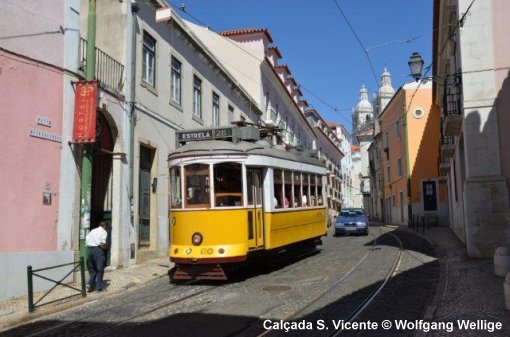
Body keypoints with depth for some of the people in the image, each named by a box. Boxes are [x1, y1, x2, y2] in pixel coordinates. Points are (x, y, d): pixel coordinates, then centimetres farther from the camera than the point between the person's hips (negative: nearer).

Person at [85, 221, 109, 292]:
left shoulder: (92, 231, 17)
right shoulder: (103, 232, -1)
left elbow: (86, 241, 8)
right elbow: (103, 243, -15)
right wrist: (105, 247, 2)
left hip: (90, 249, 6)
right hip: (98, 249, -6)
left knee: (92, 268, 17)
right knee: (100, 269, 3)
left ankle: (91, 285, 7)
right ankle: (99, 287, 6)